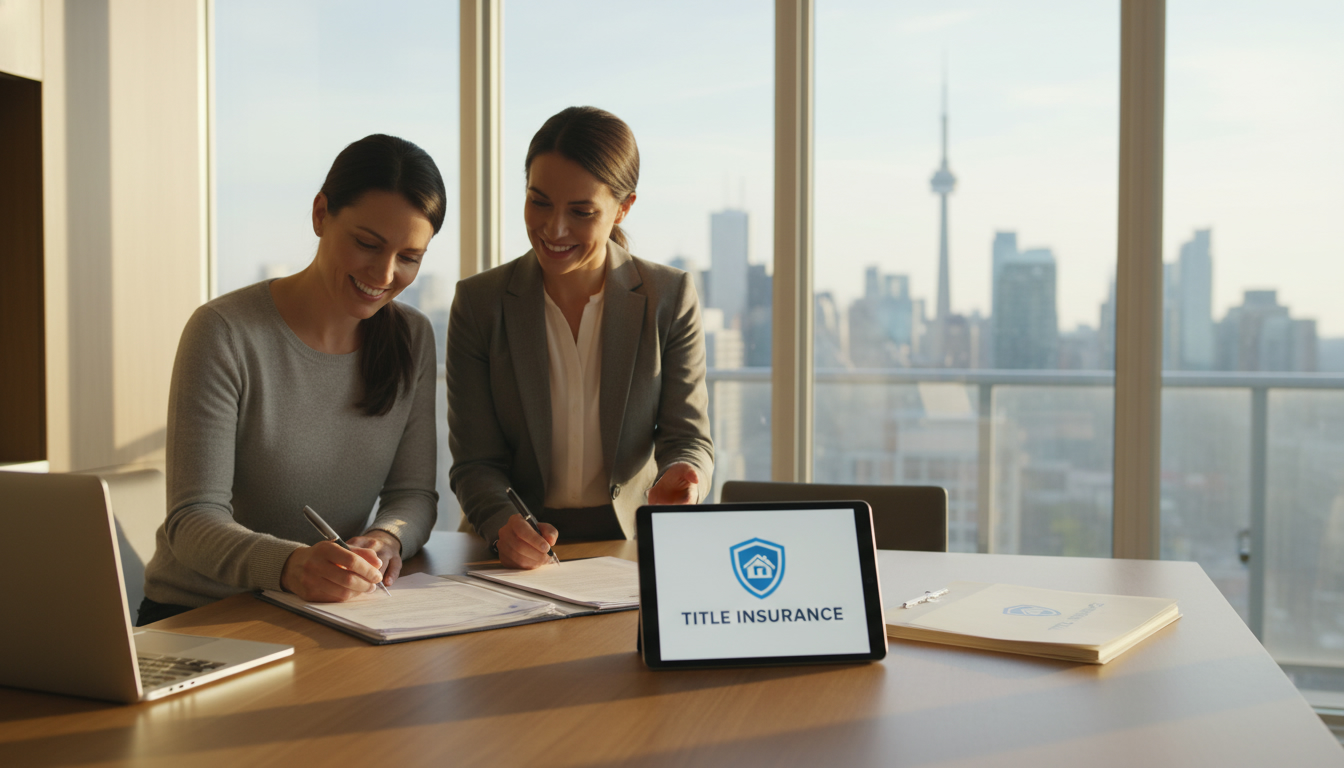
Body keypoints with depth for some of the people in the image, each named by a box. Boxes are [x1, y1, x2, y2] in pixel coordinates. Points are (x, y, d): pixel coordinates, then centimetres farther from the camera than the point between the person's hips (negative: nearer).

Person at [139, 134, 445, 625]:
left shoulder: (412, 339, 4)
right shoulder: (225, 333, -14)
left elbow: (414, 493, 4)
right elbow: (193, 521, -18)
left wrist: (386, 537, -20)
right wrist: (289, 565, -38)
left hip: (330, 610, 4)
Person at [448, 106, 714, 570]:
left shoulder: (670, 298, 2)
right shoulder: (479, 302, 1)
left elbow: (687, 436, 0)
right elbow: (476, 461, -1)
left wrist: (678, 480, -24)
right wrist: (504, 526, -22)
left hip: (634, 546, 0)